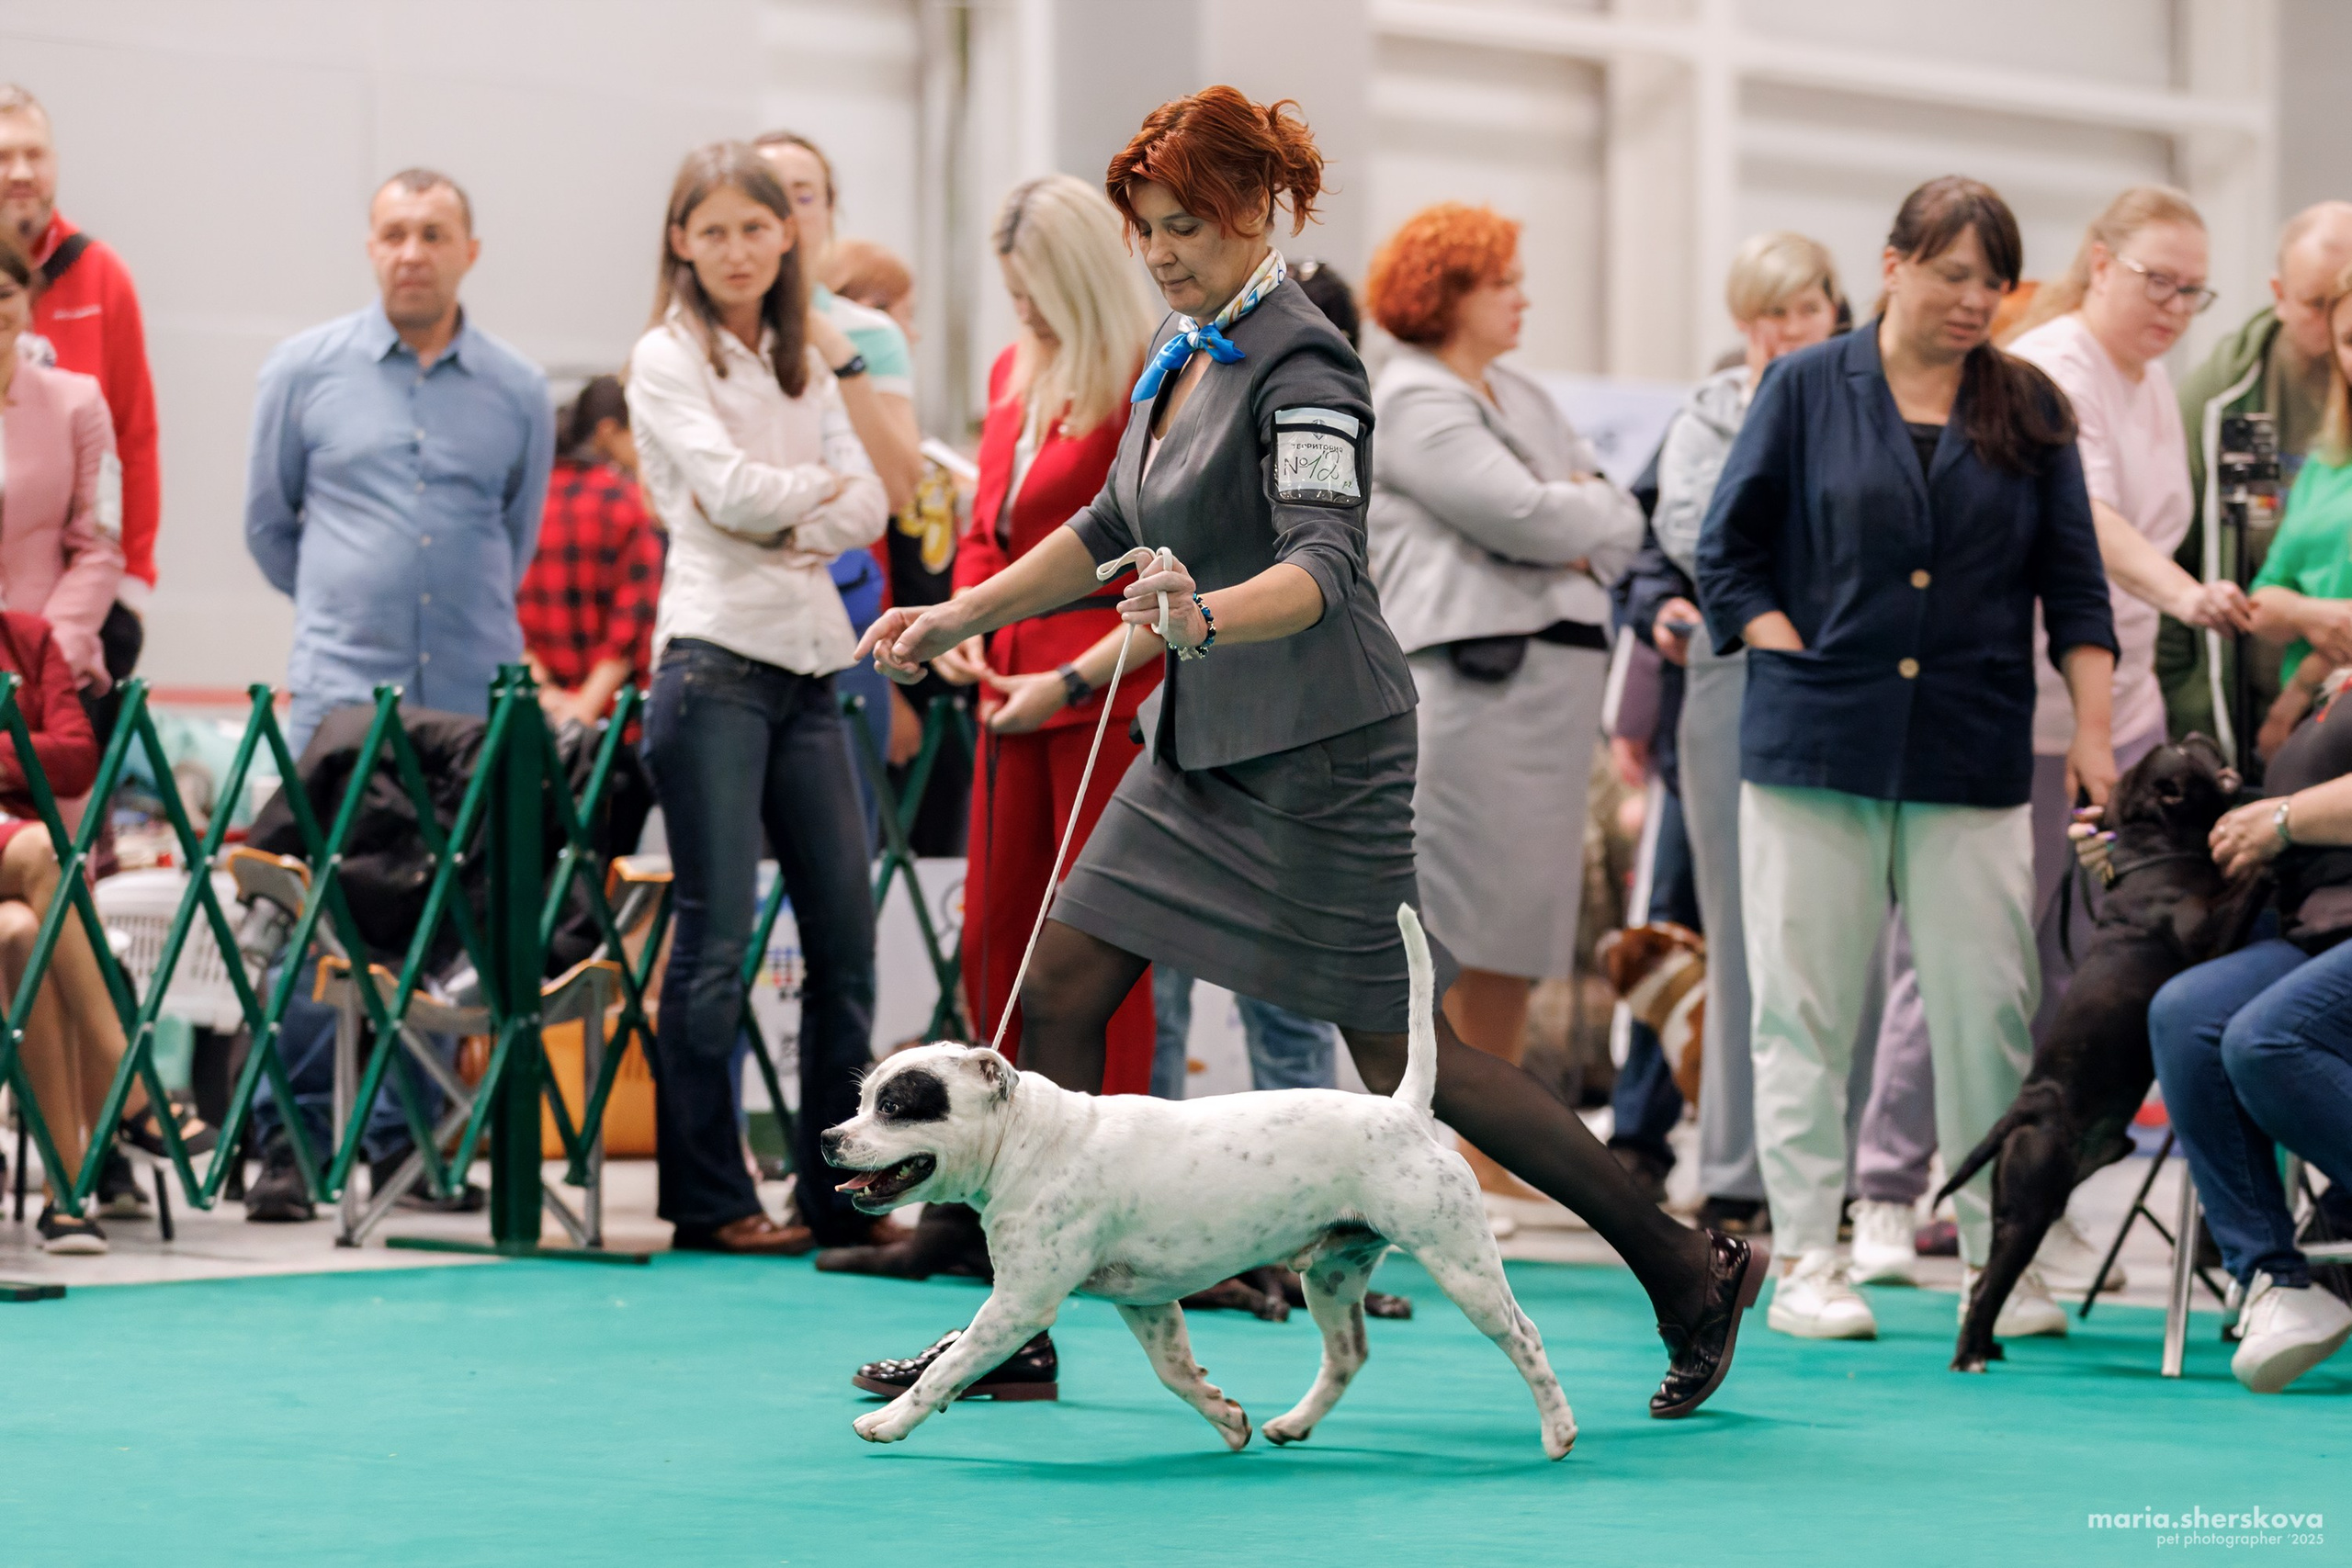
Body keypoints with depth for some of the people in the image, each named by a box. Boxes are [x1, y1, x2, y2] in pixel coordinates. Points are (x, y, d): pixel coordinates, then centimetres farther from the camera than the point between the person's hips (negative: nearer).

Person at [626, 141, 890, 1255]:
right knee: (716, 935, -4)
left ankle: (839, 1194, 10)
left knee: (845, 929, 4)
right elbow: (731, 488, -14)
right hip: (717, 655, -6)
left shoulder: (809, 361, 17)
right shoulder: (667, 359, 0)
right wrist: (821, 486, 3)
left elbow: (867, 507, 7)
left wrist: (779, 524, -10)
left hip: (809, 662, 6)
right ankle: (709, 1201, 1)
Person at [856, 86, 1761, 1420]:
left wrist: (1206, 617, -49)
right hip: (1202, 743, 9)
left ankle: (1688, 1271, 7)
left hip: (1317, 753, -9)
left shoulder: (1304, 367, -17)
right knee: (1061, 990, 2)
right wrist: (958, 618, 21)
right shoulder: (1187, 346, 10)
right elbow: (1115, 530, 23)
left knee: (1404, 1058, -4)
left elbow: (1321, 569, -30)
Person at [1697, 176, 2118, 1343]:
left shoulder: (2029, 410, 9)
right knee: (1805, 1006, 1)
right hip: (1815, 749, -1)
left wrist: (2091, 731, 1)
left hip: (1974, 754, 1)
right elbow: (1728, 554, 5)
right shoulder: (1807, 390, 4)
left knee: (1988, 1007, -1)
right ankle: (1806, 1257, 7)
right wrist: (1799, 666, -5)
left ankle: (1998, 1256, 7)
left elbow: (2073, 585, 9)